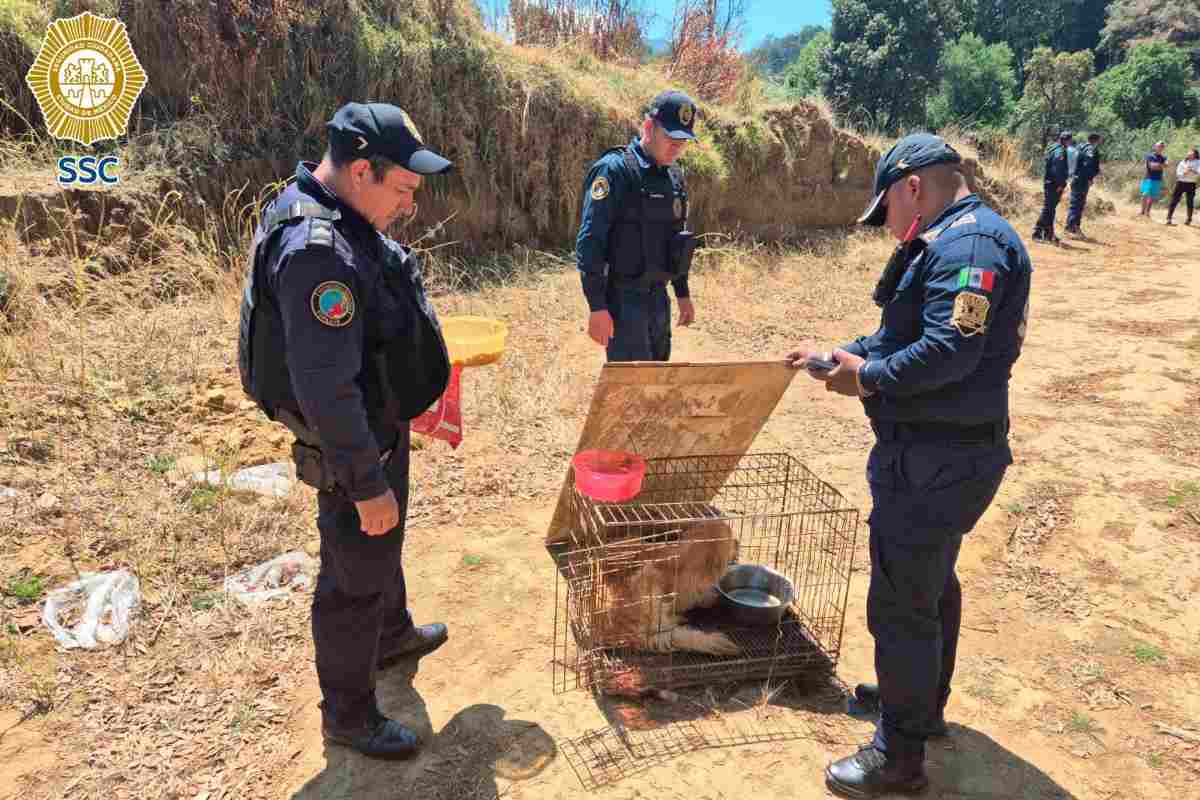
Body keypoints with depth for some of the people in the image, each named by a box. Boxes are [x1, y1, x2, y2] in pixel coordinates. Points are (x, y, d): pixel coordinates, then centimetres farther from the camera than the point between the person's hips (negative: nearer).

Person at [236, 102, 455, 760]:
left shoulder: (343, 217, 1)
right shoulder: (318, 251, -31)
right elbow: (326, 389, -30)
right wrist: (366, 484, -25)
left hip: (380, 426, 10)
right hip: (353, 446, -10)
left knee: (384, 546, 29)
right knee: (355, 577, 7)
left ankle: (392, 634, 54)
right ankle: (347, 714, 27)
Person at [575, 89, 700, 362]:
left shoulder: (674, 177, 11)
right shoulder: (614, 170, -14)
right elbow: (589, 243, -18)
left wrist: (683, 293, 20)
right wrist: (597, 307, -21)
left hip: (658, 297, 8)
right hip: (623, 299, -8)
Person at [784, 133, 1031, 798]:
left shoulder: (967, 244, -20)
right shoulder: (953, 241, 14)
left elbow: (949, 351, -29)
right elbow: (901, 336, 18)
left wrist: (866, 379, -17)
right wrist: (835, 358, 12)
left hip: (932, 461, -11)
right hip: (943, 452, 11)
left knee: (901, 600, 0)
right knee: (931, 583, 24)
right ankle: (922, 701, 45)